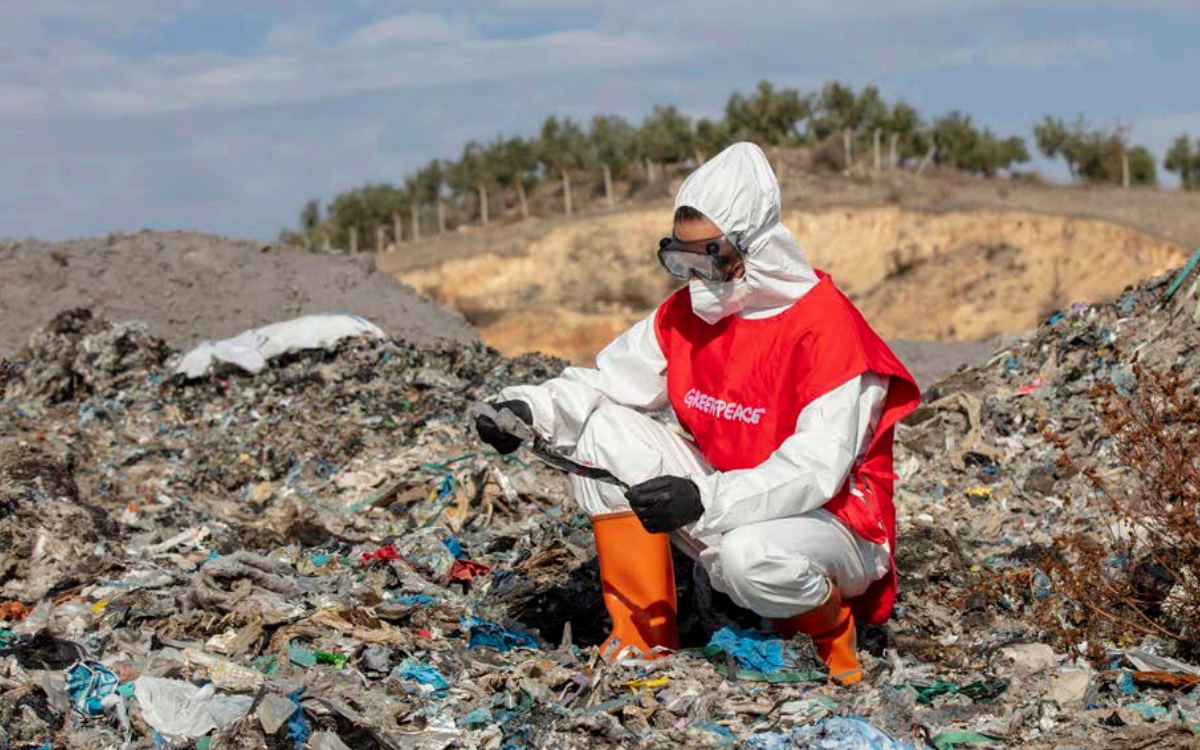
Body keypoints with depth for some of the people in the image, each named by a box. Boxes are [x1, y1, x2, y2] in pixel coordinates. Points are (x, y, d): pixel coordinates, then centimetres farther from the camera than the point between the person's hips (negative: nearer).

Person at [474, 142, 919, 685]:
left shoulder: (826, 326, -22)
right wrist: (530, 407, -20)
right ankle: (644, 638, -4)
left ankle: (832, 641, -2)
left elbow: (816, 470, -29)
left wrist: (706, 500, -41)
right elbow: (607, 381, 0)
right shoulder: (685, 314, 0)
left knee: (750, 556, -41)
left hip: (831, 521, -6)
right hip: (722, 506, 7)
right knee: (602, 430, -10)